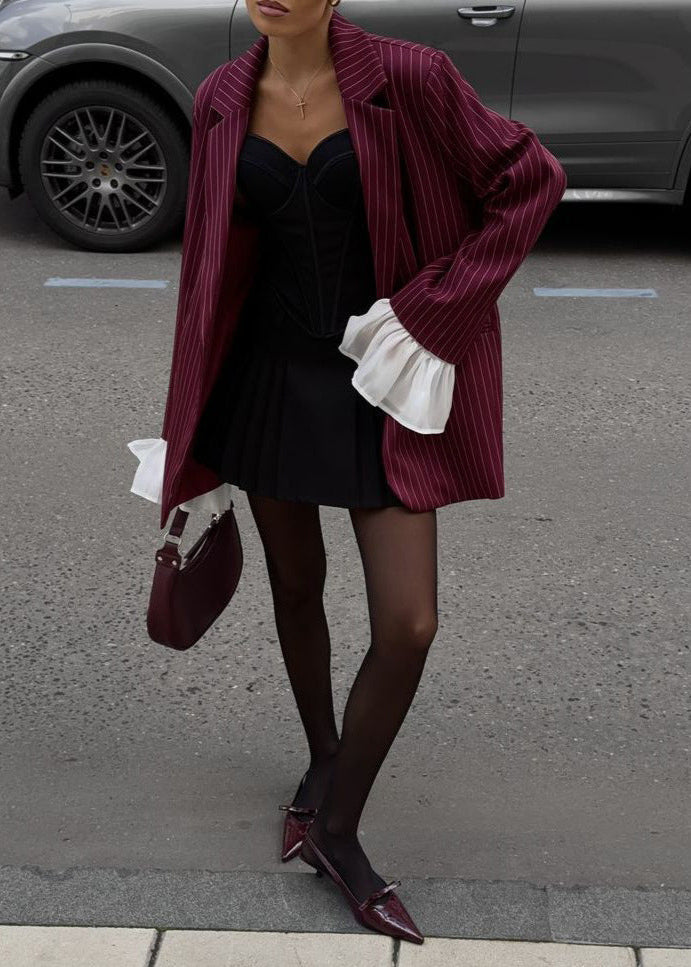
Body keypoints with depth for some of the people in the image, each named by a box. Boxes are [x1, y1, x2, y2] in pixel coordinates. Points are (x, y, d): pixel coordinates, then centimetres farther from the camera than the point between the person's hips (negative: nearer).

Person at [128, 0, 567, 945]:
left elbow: (532, 179, -8)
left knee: (409, 626, -7)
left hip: (375, 379, -3)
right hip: (268, 373, 3)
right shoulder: (225, 99, -1)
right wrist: (198, 416, 12)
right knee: (296, 583, 17)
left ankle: (336, 829, 16)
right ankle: (323, 757, 44)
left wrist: (428, 314, -13)